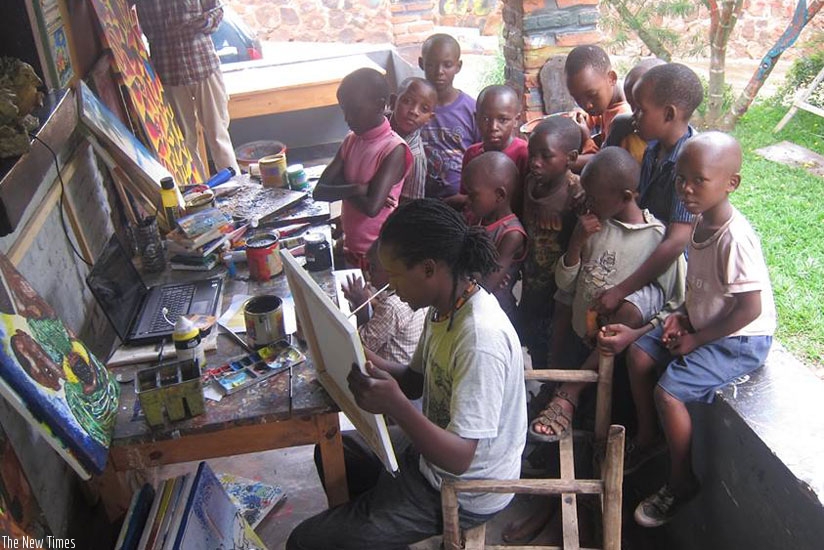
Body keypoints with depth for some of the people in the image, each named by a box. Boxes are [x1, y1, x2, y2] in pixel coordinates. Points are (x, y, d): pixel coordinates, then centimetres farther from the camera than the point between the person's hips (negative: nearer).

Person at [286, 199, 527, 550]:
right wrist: (368, 364, -10)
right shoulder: (446, 305, -4)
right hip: (432, 453, 9)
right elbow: (416, 381, 7)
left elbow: (459, 458, -31)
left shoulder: (481, 339, -33)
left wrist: (395, 406, -45)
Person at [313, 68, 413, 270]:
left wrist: (342, 189, -9)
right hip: (350, 247, 6)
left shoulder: (394, 150, -18)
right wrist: (355, 189, -18)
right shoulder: (350, 141, 3)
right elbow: (320, 190, -1)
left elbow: (372, 207, -25)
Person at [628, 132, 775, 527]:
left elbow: (750, 309, -27)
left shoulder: (735, 238, -29)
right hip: (703, 324, 9)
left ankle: (681, 483, 6)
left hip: (740, 338, -9)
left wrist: (696, 339, -18)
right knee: (639, 354, 7)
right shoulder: (699, 222, -1)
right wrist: (684, 315, -1)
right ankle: (647, 441, 25)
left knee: (669, 392, -18)